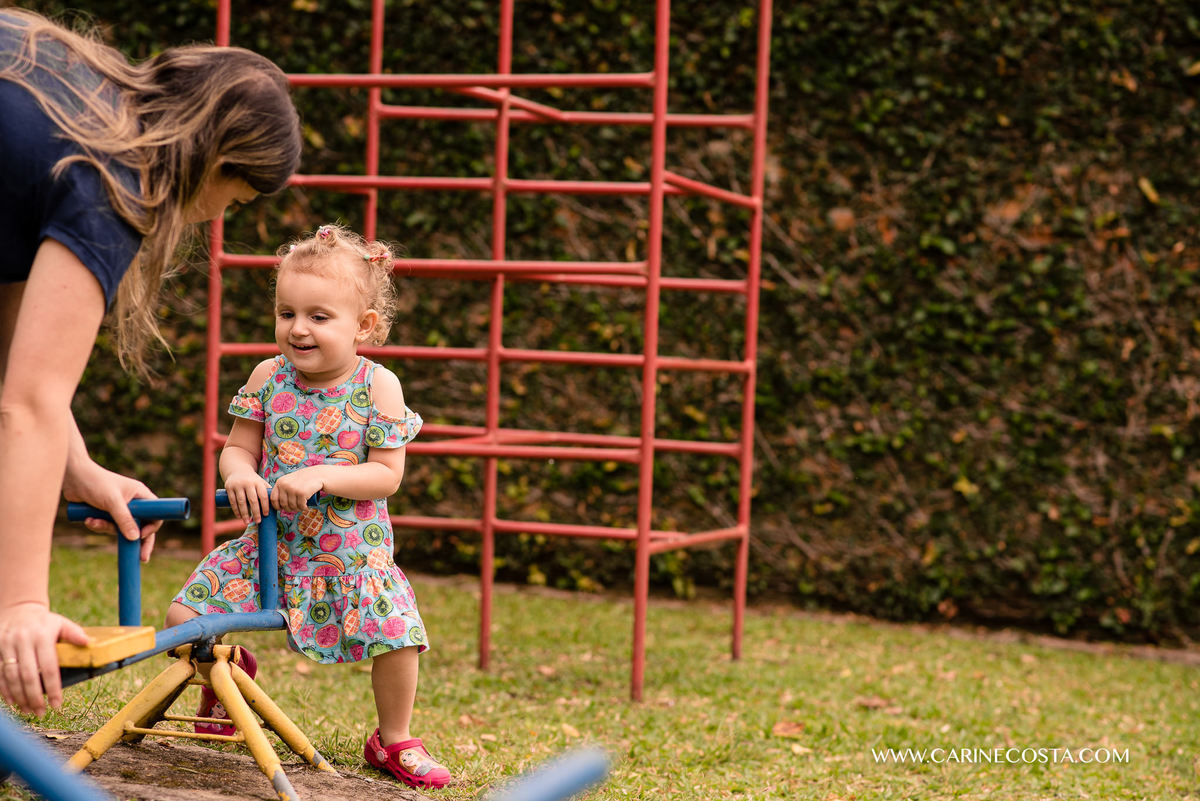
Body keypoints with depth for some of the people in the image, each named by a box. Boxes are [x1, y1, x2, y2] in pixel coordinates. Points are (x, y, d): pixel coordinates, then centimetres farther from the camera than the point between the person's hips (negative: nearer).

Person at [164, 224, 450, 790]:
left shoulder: (379, 386, -10)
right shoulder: (268, 377, -2)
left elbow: (387, 474, -12)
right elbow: (237, 447, 3)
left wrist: (321, 477, -26)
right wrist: (240, 473, -21)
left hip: (350, 547, -2)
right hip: (269, 538, 3)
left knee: (397, 635, -19)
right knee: (184, 616, -9)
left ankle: (393, 741, 9)